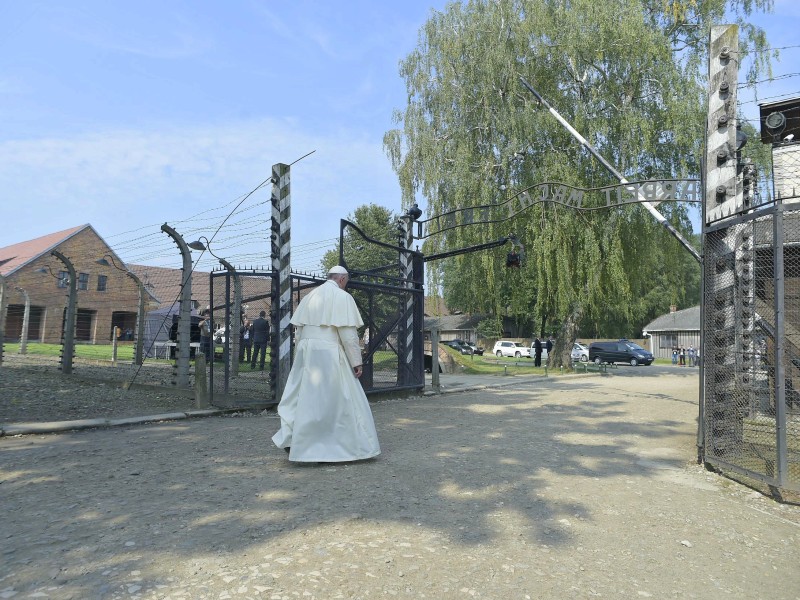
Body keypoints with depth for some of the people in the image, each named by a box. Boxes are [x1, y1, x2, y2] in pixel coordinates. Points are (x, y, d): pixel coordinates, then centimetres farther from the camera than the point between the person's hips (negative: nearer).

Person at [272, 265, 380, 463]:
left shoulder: (310, 296, 13)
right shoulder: (342, 297, -6)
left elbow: (298, 329, 14)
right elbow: (348, 333, -12)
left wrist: (301, 356, 21)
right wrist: (356, 361, -7)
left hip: (305, 352, 6)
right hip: (329, 354, -6)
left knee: (303, 396, 13)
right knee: (339, 400, 3)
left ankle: (290, 438, 10)